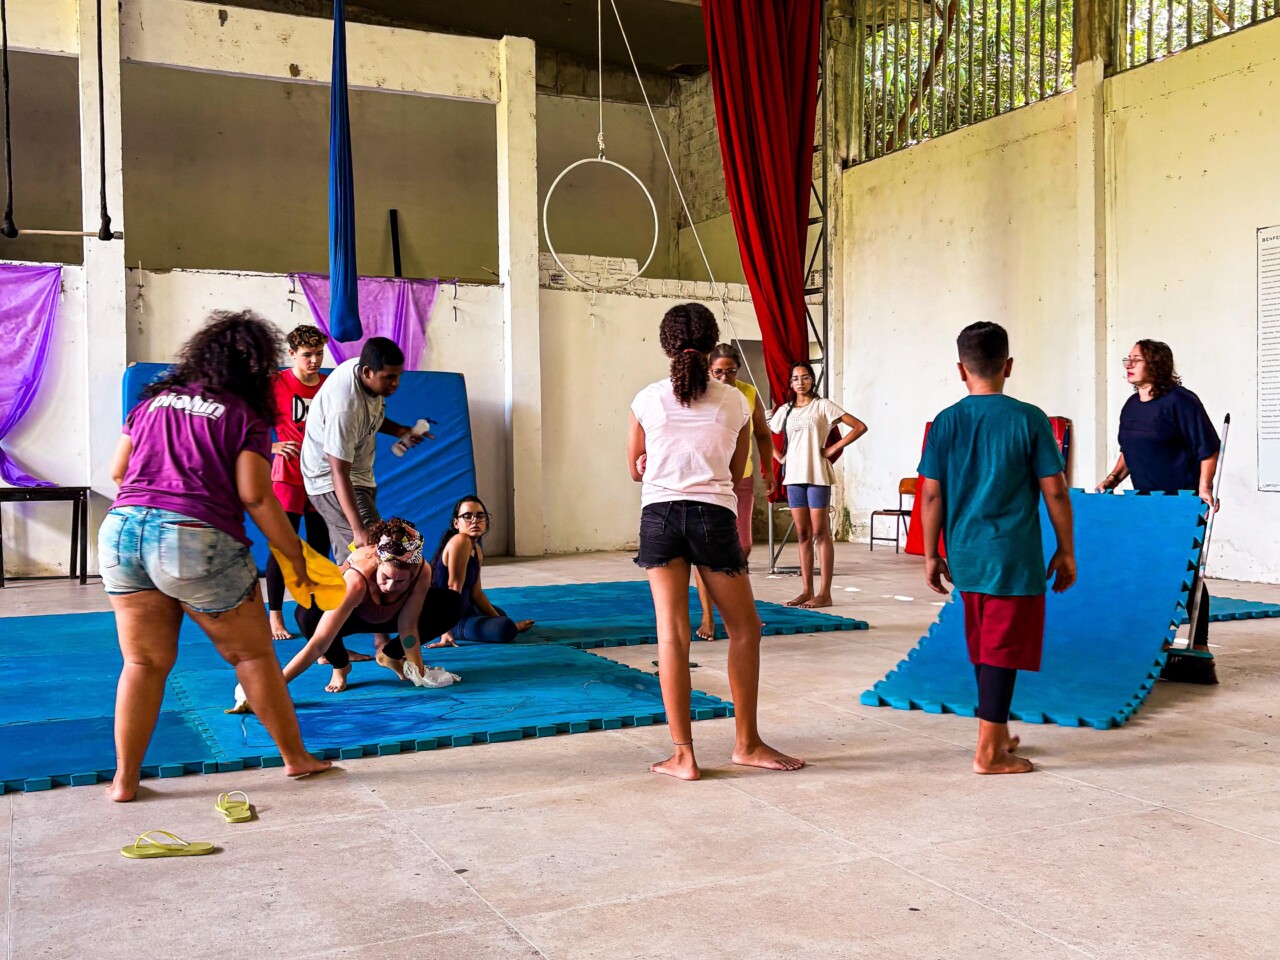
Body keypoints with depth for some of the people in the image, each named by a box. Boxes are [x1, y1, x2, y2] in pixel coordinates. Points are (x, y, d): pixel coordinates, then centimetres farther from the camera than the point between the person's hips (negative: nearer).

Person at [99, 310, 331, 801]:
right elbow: (255, 497, -6)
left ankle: (124, 779, 18)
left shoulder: (154, 399, 16)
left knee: (144, 662, 15)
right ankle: (295, 757, 21)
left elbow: (117, 470, 18)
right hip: (197, 540, -4)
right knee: (254, 654, 11)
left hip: (122, 530, 5)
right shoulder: (245, 416, 1)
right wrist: (297, 556, 2)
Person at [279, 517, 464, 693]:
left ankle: (390, 654, 2)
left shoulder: (421, 572, -34)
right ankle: (340, 666, -5)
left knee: (452, 603, -19)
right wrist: (277, 684, -50)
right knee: (308, 614, -38)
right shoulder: (357, 579, -44)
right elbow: (318, 644, -46)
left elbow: (408, 626, -24)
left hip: (390, 614, 3)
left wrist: (420, 673, -28)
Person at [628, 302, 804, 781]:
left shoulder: (647, 400, 3)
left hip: (660, 514, 1)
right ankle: (746, 743, 20)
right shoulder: (735, 402, 4)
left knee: (672, 632, 1)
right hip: (714, 515, -1)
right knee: (744, 628, 13)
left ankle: (683, 754, 3)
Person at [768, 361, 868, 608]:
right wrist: (779, 457, 9)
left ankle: (824, 593, -2)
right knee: (803, 534, 7)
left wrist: (832, 450, -8)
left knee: (820, 533, -4)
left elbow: (860, 427, -6)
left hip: (817, 475, -5)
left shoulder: (822, 406, 0)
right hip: (793, 476, 5)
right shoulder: (785, 410, 13)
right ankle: (807, 591, 11)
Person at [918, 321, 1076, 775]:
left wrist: (931, 556, 9)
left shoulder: (945, 423, 0)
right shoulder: (1029, 420, -7)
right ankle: (988, 752, 5)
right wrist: (1066, 551, 4)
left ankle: (998, 733, 34)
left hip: (965, 555, 4)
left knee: (983, 648, 18)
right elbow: (1054, 491, -6)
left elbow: (931, 495, 0)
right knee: (1003, 650, 2)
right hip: (1014, 557, -4)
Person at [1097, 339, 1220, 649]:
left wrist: (1203, 487, -22)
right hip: (1145, 498, 7)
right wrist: (1114, 478, 9)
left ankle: (1199, 646, 8)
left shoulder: (1180, 401, -12)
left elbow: (1208, 448, -14)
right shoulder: (1130, 406, 10)